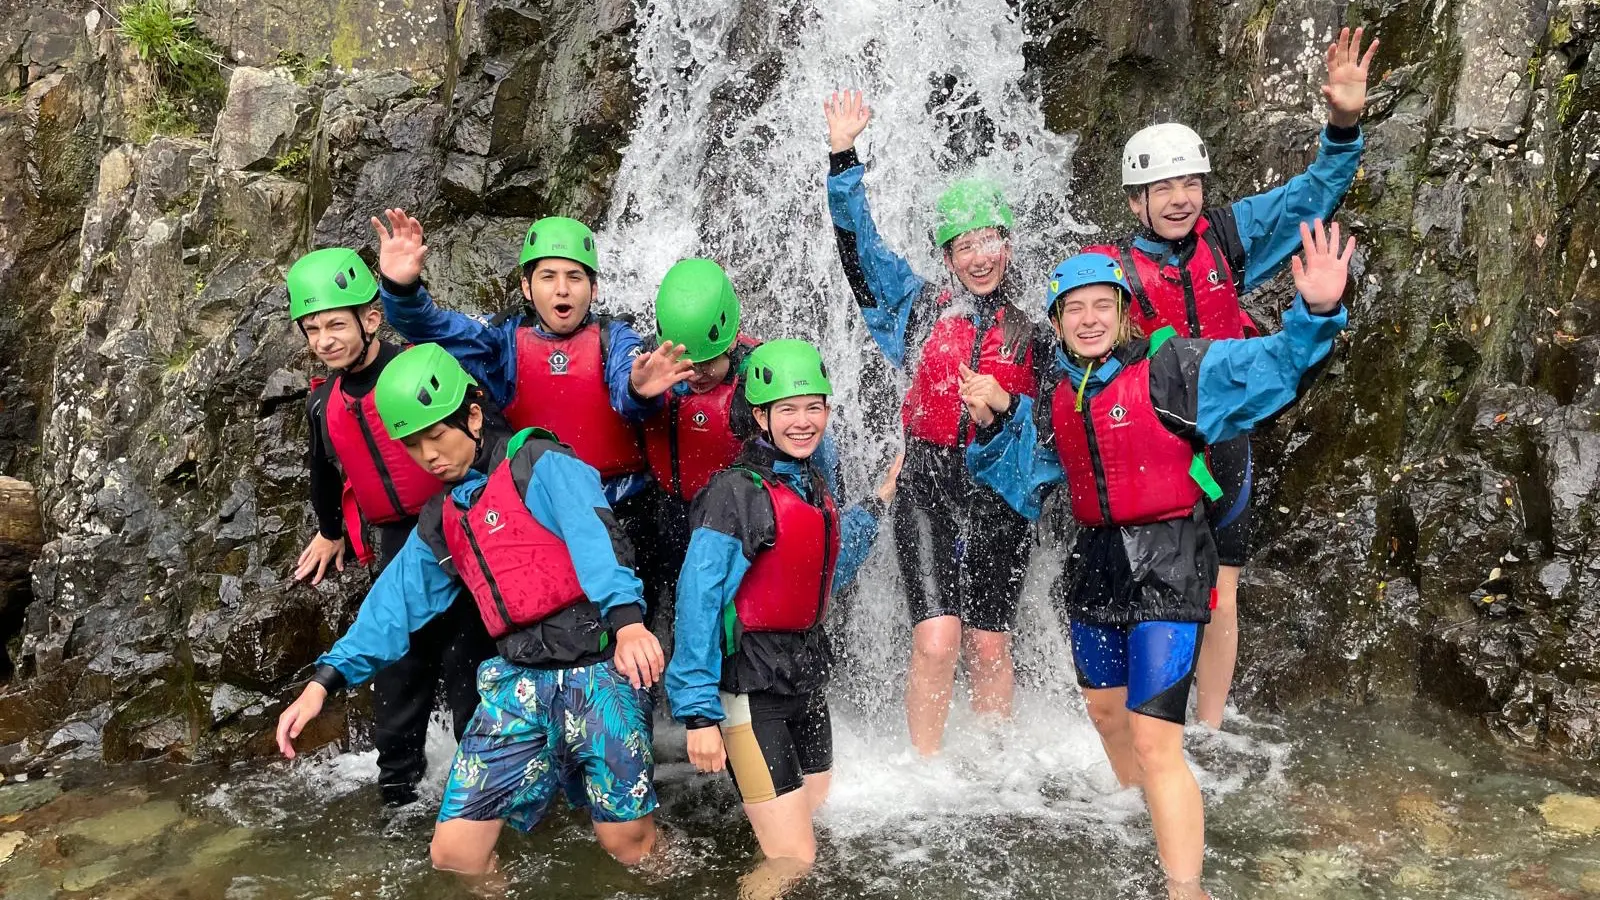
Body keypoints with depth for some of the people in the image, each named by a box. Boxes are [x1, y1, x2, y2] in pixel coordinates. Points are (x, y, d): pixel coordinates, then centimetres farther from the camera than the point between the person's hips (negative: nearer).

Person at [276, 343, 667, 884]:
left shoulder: (542, 465, -5)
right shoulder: (439, 521, 18)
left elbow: (593, 536, -22)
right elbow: (395, 604, 20)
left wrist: (627, 618, -40)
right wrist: (324, 681, 11)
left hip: (597, 668, -6)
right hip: (516, 679, 6)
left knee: (630, 846, -2)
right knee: (454, 856, 1)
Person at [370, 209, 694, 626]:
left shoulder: (614, 338, -4)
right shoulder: (506, 339, 1)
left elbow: (626, 391, -23)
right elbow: (433, 328, -11)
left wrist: (639, 390, -48)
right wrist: (402, 287, -33)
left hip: (620, 509, -1)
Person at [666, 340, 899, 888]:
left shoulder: (813, 486, 7)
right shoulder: (738, 492, -16)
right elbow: (697, 603, -18)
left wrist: (876, 507, 15)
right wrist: (698, 711, -21)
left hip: (806, 677, 8)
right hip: (751, 688, -8)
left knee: (818, 820, 21)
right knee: (793, 859, -9)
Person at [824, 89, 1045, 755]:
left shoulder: (1034, 325, 9)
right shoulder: (922, 307, 7)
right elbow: (858, 246, 3)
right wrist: (842, 157, -2)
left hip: (1003, 493, 1)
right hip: (930, 485, -1)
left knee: (989, 646, 7)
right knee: (936, 642, -11)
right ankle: (925, 769, 6)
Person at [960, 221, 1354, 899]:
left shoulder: (1170, 369, -10)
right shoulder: (1052, 400, 7)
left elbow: (1271, 366, -16)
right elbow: (1023, 486, 10)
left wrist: (1315, 313, -34)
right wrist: (994, 425, -6)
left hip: (1167, 563, -7)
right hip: (1096, 563, 7)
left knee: (1155, 741, -11)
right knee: (1104, 710, 23)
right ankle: (1140, 828, 50)